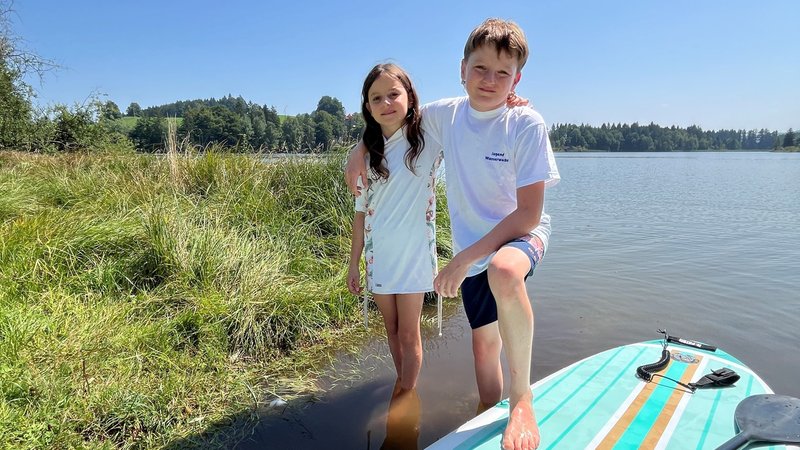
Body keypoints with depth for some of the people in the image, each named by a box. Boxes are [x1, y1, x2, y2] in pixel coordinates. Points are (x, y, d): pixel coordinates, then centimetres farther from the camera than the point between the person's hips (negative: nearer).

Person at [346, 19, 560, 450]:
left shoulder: (526, 124, -19)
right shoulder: (446, 114, -6)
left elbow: (529, 213, -22)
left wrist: (464, 258, -25)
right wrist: (360, 150, 1)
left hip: (522, 234, -5)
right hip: (471, 246, 5)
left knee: (503, 272, -40)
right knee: (484, 341, 13)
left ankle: (522, 398, -23)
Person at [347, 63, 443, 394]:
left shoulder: (428, 140, -6)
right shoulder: (367, 153, 4)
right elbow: (361, 212, 8)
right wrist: (354, 263, 8)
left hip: (413, 253, -4)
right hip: (378, 255, 4)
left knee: (409, 334, 4)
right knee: (392, 330, 16)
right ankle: (403, 387, 34)